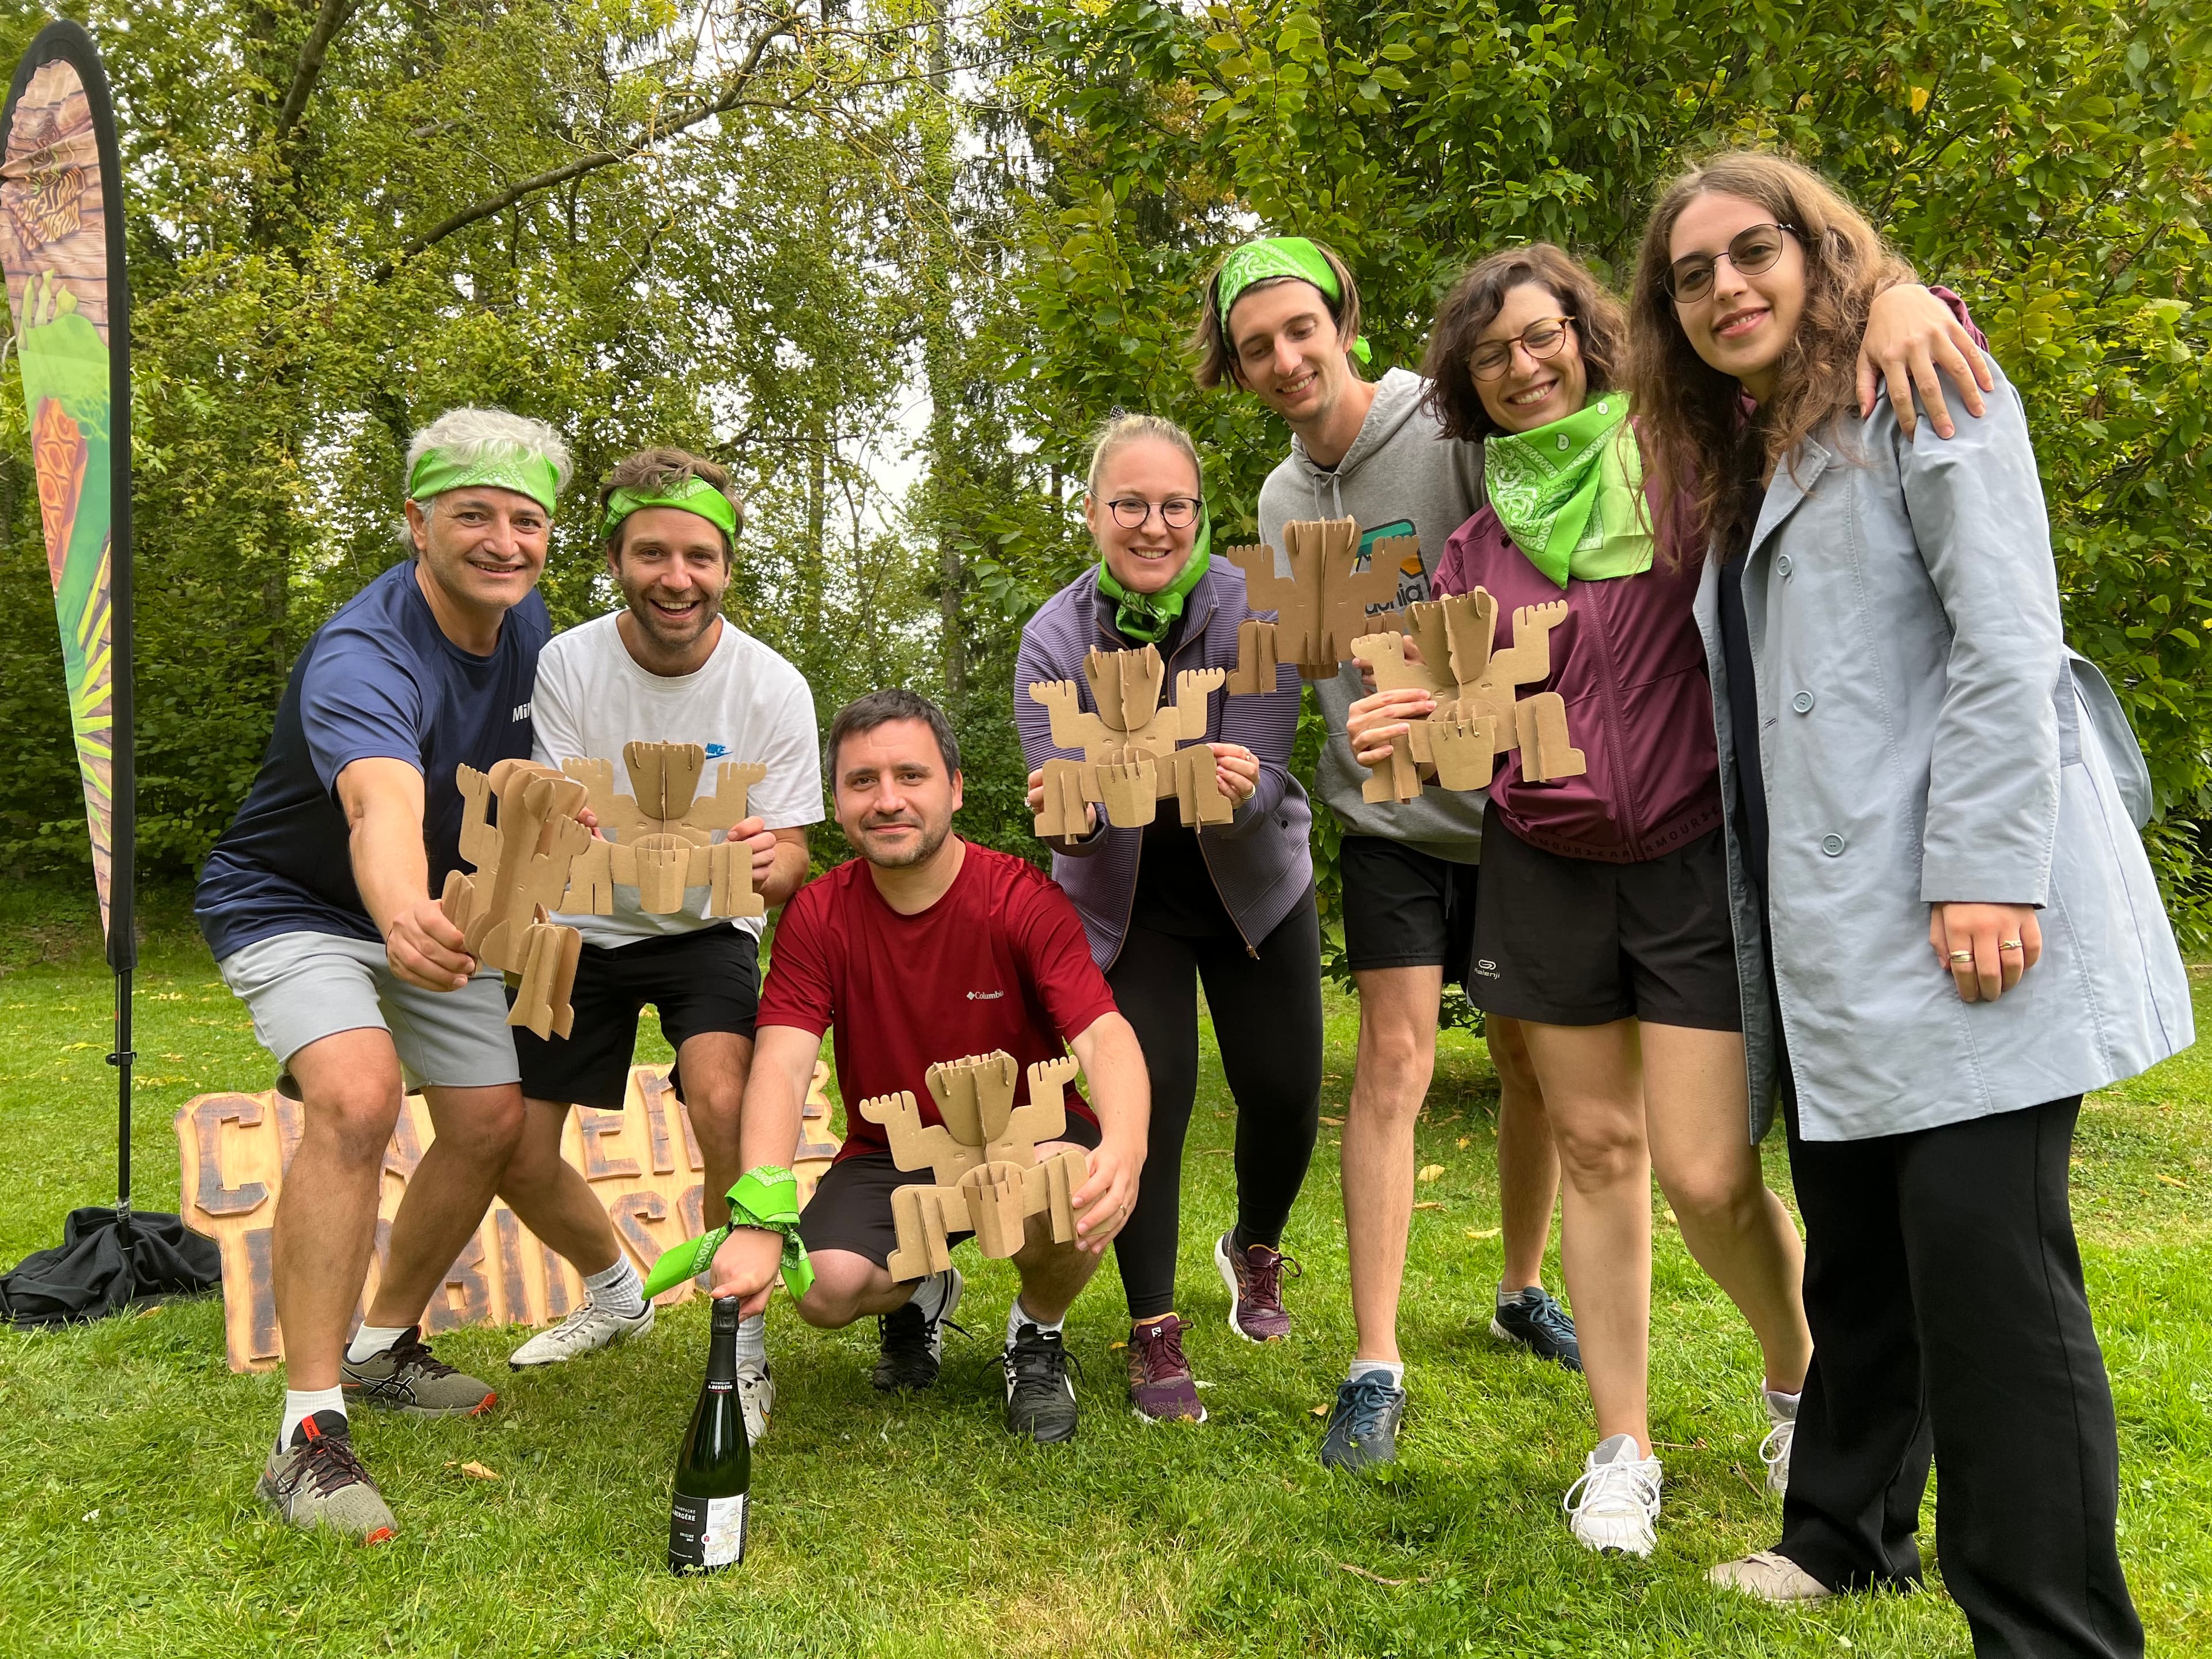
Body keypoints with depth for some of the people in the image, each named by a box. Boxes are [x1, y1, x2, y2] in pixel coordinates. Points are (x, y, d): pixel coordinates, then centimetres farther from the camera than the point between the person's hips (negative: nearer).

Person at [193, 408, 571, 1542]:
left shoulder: (527, 622, -8)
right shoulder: (361, 659, -33)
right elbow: (385, 807, -56)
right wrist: (406, 918, -75)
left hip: (432, 909, 7)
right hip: (293, 903, -7)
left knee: (491, 1121, 1)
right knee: (356, 1098, -31)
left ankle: (384, 1347, 23)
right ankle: (308, 1428, -23)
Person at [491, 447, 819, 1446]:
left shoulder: (771, 687, -17)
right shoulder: (566, 665, -14)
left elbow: (789, 858, -14)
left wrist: (765, 863, -40)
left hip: (707, 928, -2)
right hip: (584, 927, 3)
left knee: (724, 1105, -29)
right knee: (512, 1152, 1)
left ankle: (741, 1350, -6)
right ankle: (614, 1295, 33)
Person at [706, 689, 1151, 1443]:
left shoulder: (1023, 898, -17)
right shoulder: (818, 915, -10)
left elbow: (1105, 1035, -29)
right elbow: (782, 1065, -21)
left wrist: (1124, 1146, -52)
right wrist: (758, 1220, -40)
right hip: (889, 1155, 2)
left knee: (1074, 1198, -35)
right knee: (828, 1288, -25)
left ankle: (1037, 1337, 2)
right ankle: (920, 1297, 15)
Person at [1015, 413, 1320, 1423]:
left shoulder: (1254, 612, -18)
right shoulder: (1054, 638, -15)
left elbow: (1262, 775, -22)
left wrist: (1236, 787, -45)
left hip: (1254, 883, 1)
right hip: (1124, 900, 0)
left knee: (1284, 1090, 2)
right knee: (1146, 1095, -9)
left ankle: (1255, 1252, 34)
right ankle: (1153, 1332, 7)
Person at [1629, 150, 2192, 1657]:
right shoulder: (1736, 468, 22)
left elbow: (2005, 635, -11)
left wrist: (1986, 871, -19)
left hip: (1963, 911, -7)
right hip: (1832, 929, 7)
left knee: (1986, 1262, -7)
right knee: (1857, 1246, 14)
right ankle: (1848, 1531, 29)